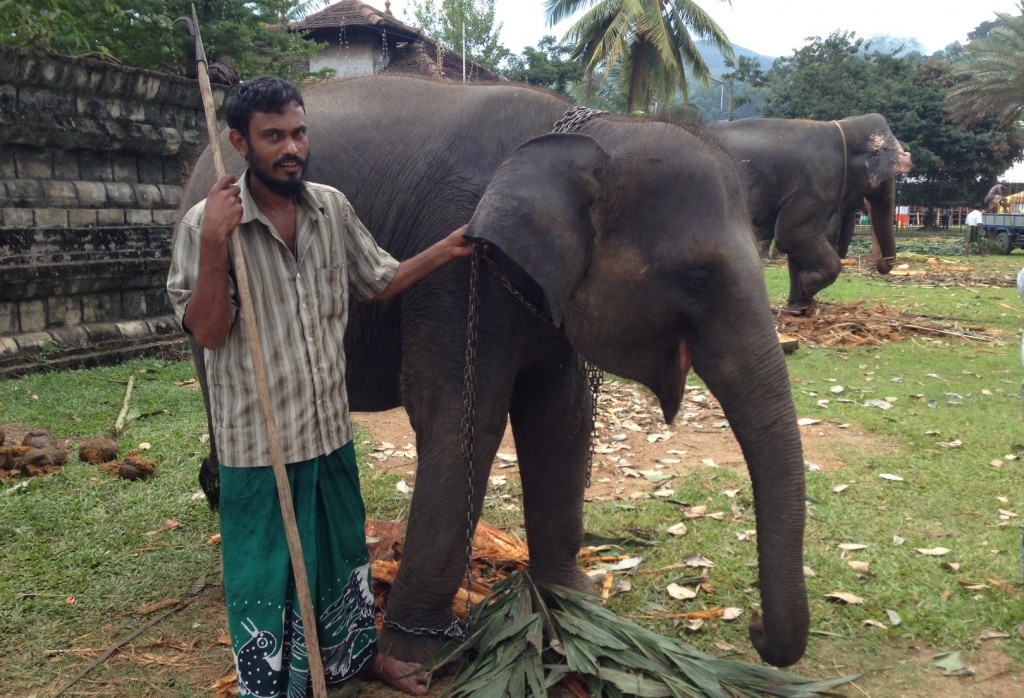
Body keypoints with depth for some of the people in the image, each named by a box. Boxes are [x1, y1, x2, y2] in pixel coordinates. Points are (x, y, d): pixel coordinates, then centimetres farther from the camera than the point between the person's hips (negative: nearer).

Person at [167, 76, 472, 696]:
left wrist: (447, 249, 1)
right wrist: (215, 243, -28)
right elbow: (208, 332, -17)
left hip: (331, 427, 5)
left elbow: (379, 283, 12)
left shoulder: (334, 208, 0)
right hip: (258, 441, -5)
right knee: (266, 568, 10)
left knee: (344, 551, 22)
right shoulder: (206, 223, -13)